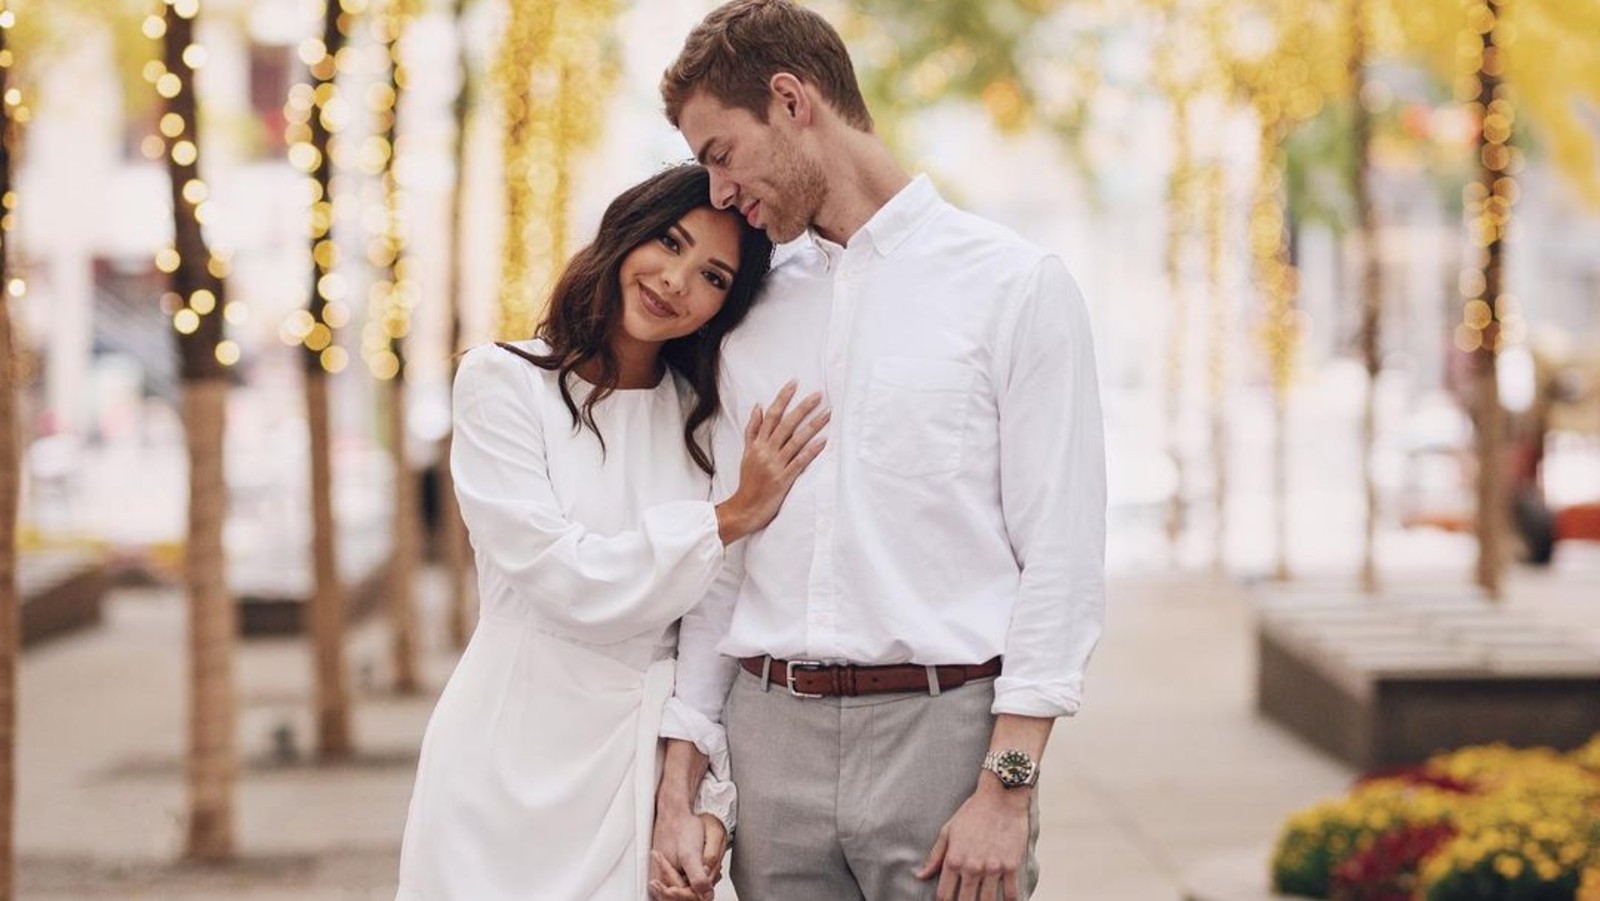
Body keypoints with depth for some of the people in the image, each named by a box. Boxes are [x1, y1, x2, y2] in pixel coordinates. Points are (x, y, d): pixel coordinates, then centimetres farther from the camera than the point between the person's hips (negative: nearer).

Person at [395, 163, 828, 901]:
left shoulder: (709, 419, 6)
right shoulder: (503, 383, -3)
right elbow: (561, 578, -13)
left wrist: (711, 799, -6)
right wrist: (729, 520, -13)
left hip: (654, 759, 3)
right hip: (520, 763, -3)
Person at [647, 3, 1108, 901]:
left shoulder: (1015, 283, -1)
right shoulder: (749, 315, 14)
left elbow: (1063, 553, -6)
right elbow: (720, 556, 14)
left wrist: (1007, 788, -13)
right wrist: (678, 788, 7)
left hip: (942, 727, -4)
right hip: (771, 740, 4)